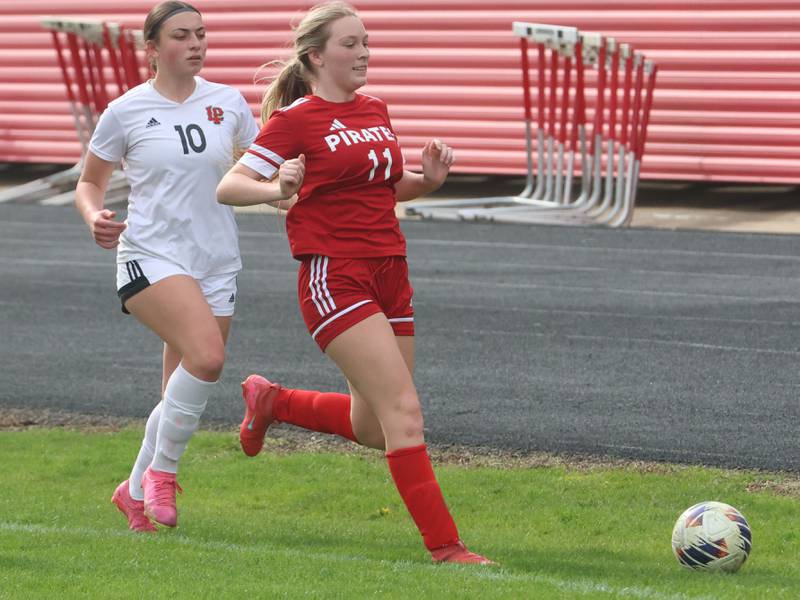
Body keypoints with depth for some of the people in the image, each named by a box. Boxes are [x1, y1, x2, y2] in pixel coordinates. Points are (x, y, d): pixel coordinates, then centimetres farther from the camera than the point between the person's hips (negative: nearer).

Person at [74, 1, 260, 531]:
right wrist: (94, 216, -11)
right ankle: (162, 470, -8)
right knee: (207, 354, -28)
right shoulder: (126, 111, -2)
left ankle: (136, 492, 30)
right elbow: (89, 181, 9)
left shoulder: (229, 103, 6)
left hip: (217, 264, 4)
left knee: (183, 397, 7)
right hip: (150, 257, -4)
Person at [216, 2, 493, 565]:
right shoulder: (295, 119, -7)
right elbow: (228, 186, -9)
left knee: (373, 429, 13)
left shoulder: (376, 111, 13)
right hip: (334, 278, -8)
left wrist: (428, 179, 5)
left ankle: (271, 401, 37)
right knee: (403, 409, -16)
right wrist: (278, 188, -29)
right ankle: (444, 545, -11)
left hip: (389, 274, 8)